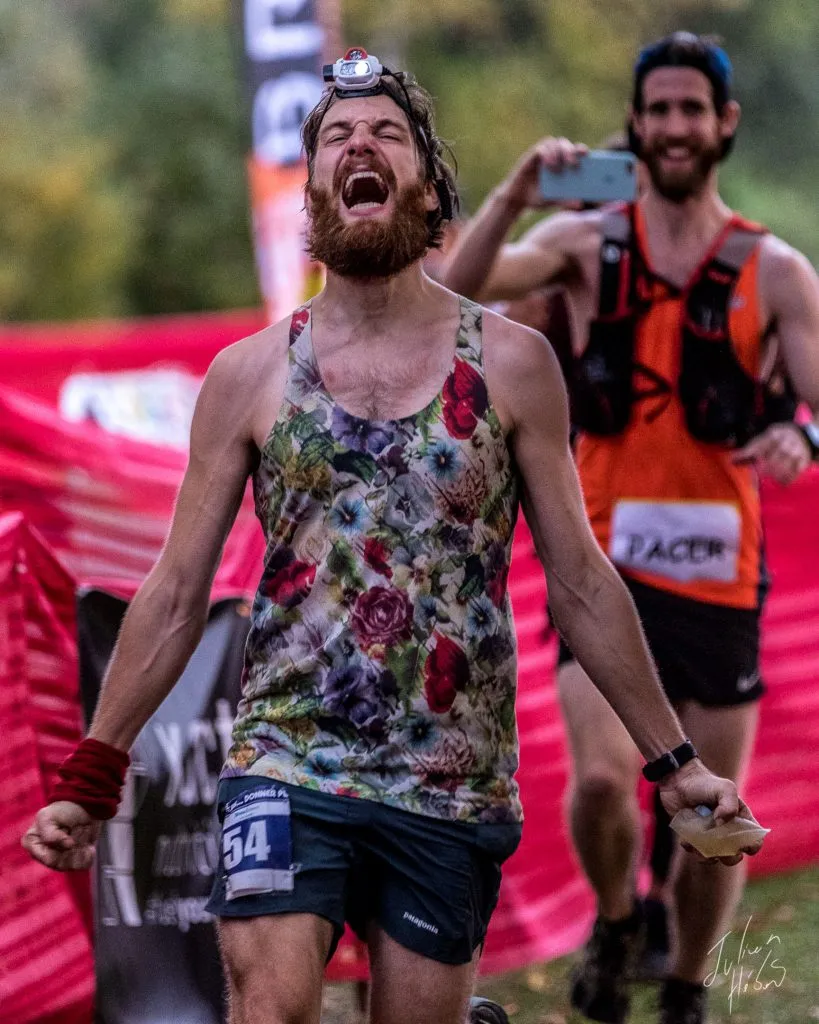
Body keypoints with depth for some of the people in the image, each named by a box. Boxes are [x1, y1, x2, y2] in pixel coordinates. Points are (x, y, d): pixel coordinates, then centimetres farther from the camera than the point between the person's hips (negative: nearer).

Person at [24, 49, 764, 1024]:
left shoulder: (510, 364, 3)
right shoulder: (249, 375, 4)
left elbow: (581, 586, 7)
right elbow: (176, 594, 7)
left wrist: (674, 761, 5)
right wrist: (90, 777, 4)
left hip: (453, 790, 0)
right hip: (287, 768, 0)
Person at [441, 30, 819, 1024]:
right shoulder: (588, 243, 2)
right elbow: (458, 289, -12)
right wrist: (516, 190, -27)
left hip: (719, 576, 1)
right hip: (606, 561, -1)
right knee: (602, 777, -19)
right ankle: (614, 920, 13)